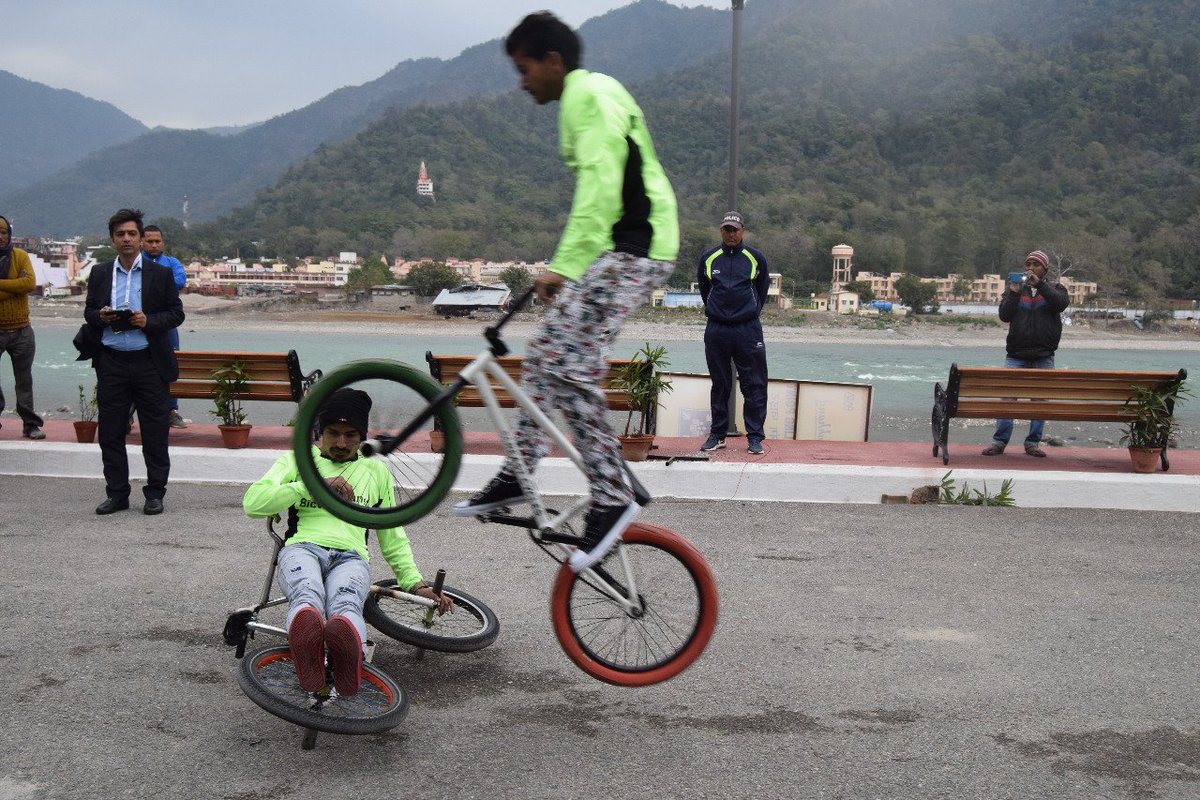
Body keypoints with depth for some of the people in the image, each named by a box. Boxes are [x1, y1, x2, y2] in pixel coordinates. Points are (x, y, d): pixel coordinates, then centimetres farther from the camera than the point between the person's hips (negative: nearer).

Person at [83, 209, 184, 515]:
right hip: (111, 363, 3)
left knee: (155, 432, 2)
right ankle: (117, 493, 17)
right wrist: (100, 316, -8)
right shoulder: (99, 274, 10)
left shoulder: (161, 274, 3)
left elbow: (176, 313, 2)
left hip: (149, 362, -2)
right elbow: (89, 312, 14)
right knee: (110, 432, 6)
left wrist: (148, 321, -15)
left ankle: (155, 494, 13)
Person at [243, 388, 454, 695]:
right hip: (302, 547, -1)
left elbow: (393, 538, 32)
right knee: (308, 595, -41)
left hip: (350, 557, 1)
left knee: (345, 604, -39)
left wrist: (416, 584, 18)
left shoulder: (376, 471, 28)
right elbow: (252, 502, 4)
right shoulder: (296, 460, 22)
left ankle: (345, 644, -73)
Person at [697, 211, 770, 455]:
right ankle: (717, 435, 16)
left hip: (748, 329, -1)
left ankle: (755, 437, 3)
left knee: (754, 385, -3)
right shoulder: (708, 258, 6)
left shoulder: (756, 258, 4)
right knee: (720, 385, 8)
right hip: (716, 331, 1)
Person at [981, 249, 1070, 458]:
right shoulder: (1014, 288, 12)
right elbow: (1004, 315, -1)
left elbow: (1061, 303, -14)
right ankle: (999, 441, -3)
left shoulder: (1054, 288, 9)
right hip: (1016, 356, 0)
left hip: (1044, 358, 0)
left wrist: (1039, 284, -20)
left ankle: (1033, 443, 10)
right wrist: (1014, 293, -13)